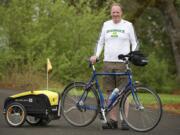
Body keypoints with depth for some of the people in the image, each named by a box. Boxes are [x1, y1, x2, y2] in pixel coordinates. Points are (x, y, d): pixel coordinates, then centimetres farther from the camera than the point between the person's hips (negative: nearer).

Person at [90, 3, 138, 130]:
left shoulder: (128, 25, 5)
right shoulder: (106, 25, 14)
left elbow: (135, 43, 6)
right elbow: (100, 42, 19)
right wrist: (96, 55, 4)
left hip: (122, 63, -3)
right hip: (108, 62, 3)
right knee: (111, 93, 3)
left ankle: (124, 120, -3)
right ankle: (113, 120, 7)